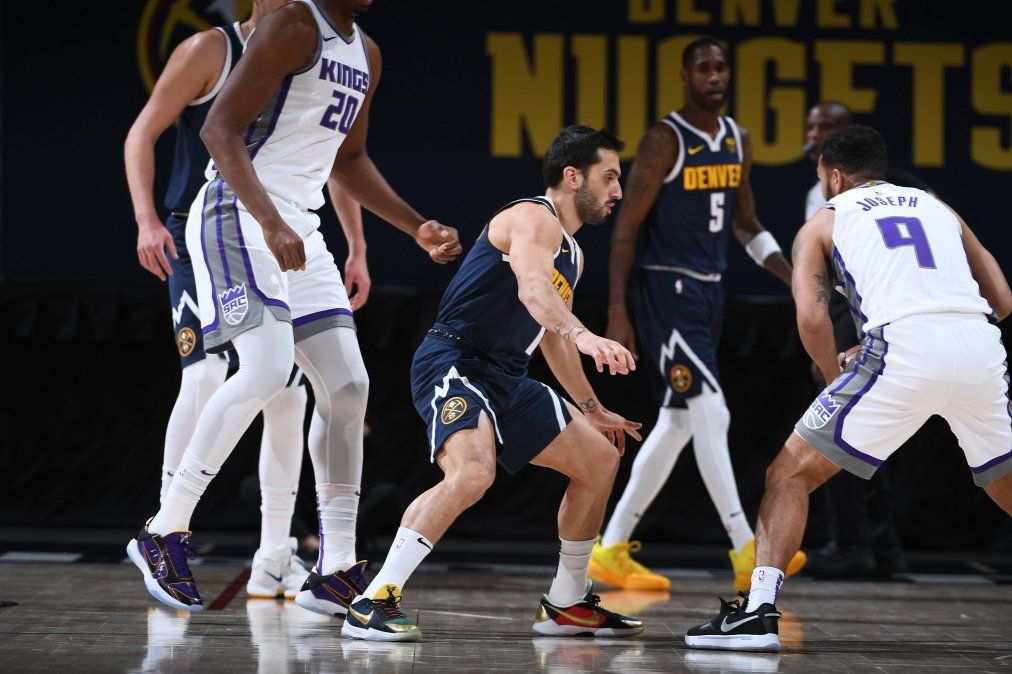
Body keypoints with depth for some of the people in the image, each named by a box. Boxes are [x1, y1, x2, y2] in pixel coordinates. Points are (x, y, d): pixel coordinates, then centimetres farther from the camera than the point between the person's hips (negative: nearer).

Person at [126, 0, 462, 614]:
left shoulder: (366, 55, 17)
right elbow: (220, 128, -18)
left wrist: (418, 228, 23)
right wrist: (270, 222, -28)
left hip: (300, 229, 9)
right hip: (240, 217, -9)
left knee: (347, 386, 2)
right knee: (268, 368, -22)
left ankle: (338, 571, 5)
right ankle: (165, 531, -12)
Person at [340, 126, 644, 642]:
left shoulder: (572, 253, 20)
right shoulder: (532, 218, -12)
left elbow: (552, 336, 33)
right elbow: (532, 288, -33)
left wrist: (592, 410, 38)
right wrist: (584, 336, -50)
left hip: (506, 379, 10)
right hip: (453, 363, -10)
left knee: (600, 461, 14)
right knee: (472, 473, -34)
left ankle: (566, 605, 25)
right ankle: (372, 604, -31)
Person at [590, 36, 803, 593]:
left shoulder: (738, 140, 11)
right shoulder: (665, 141, -11)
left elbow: (747, 225, 19)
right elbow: (626, 226, -13)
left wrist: (798, 282, 8)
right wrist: (618, 312, -19)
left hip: (709, 293, 9)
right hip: (667, 290, -9)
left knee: (677, 424, 11)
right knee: (710, 414, -15)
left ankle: (611, 551, 18)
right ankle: (746, 553, -16)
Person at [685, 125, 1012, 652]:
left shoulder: (823, 222, 20)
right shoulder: (936, 207, 30)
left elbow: (811, 318, 3)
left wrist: (835, 376, 18)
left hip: (905, 350, -4)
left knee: (790, 474, 8)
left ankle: (759, 611, -4)